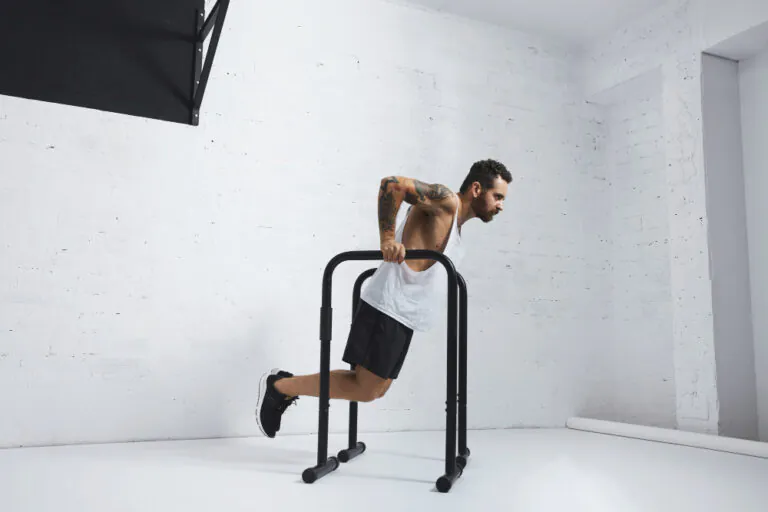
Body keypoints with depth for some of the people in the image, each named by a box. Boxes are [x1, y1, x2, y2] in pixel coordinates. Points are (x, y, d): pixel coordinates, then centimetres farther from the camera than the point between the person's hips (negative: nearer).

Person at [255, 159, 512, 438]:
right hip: (387, 309, -10)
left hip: (401, 316, 10)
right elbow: (392, 184, -22)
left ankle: (289, 386, 20)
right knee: (366, 389, -7)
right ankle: (280, 385, 5)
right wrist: (388, 240, -23)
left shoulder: (454, 222, 19)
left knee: (375, 389, 13)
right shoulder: (445, 201, -10)